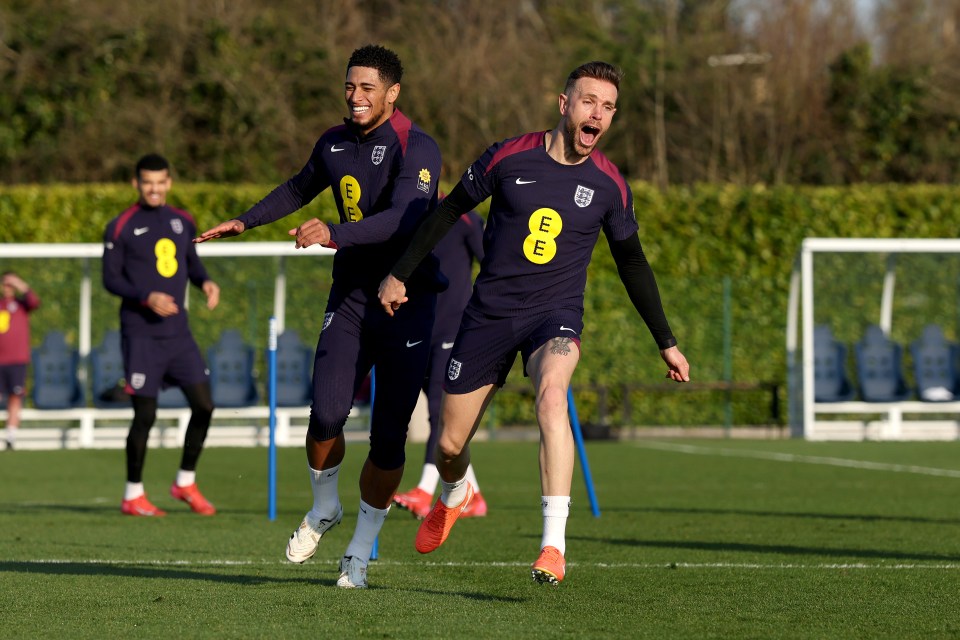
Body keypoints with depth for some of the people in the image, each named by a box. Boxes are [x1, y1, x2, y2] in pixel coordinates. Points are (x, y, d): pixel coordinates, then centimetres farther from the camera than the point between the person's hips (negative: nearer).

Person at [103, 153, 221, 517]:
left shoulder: (183, 222, 11)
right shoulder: (120, 228, -5)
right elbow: (111, 279, -5)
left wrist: (205, 282, 2)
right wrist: (147, 297, -20)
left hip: (178, 333, 5)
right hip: (141, 334, -5)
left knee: (203, 404, -1)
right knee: (145, 415, -6)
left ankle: (186, 482, 16)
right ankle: (133, 495, 7)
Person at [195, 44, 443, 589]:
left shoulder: (417, 149, -14)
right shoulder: (335, 144, 8)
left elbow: (403, 220, -29)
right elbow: (301, 189, 30)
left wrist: (334, 234, -41)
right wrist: (246, 223, 33)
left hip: (408, 303, -4)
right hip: (351, 299, 4)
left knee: (389, 437, -3)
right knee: (326, 415, -13)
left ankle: (360, 555, 12)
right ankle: (325, 509, 16)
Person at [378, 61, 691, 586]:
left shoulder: (609, 185, -2)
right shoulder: (509, 158, -6)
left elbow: (631, 262, 12)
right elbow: (449, 211, 8)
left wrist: (666, 342, 13)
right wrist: (400, 274, 12)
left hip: (555, 314, -1)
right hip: (488, 313, 1)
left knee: (551, 392, -35)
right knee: (450, 445, 5)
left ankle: (554, 544, -37)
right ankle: (453, 496, 45)